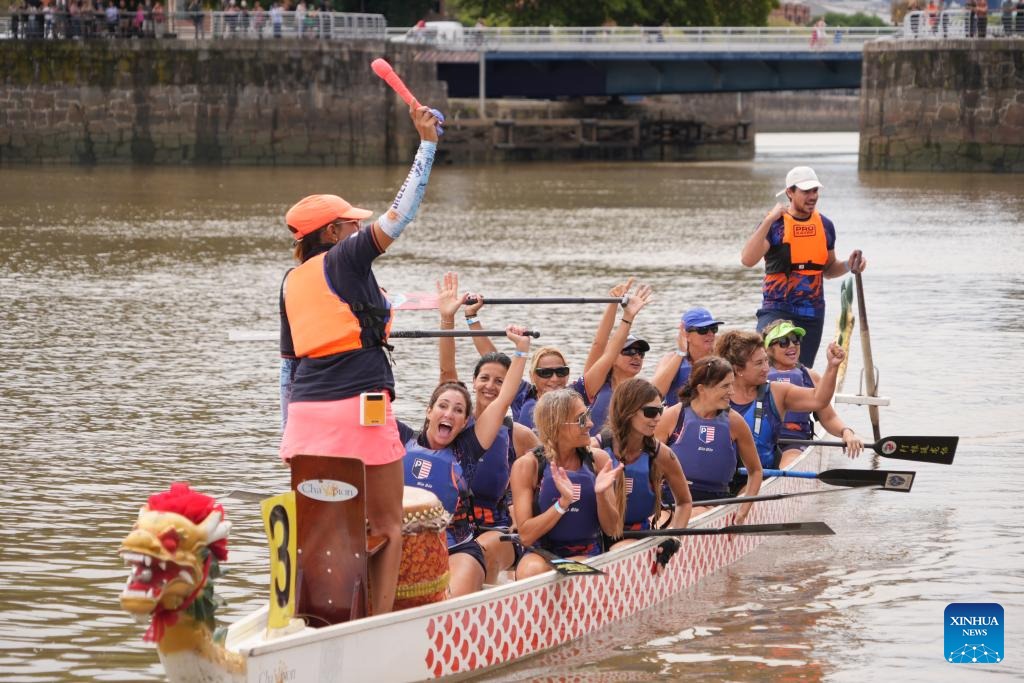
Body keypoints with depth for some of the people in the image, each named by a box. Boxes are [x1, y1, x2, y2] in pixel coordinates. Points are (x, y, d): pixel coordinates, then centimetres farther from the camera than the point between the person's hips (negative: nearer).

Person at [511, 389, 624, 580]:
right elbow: (526, 536, -10)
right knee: (531, 570, -36)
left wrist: (601, 495, -18)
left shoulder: (598, 460, 0)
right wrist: (563, 502, -23)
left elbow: (611, 529, 2)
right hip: (541, 553, -1)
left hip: (586, 555, 1)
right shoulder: (527, 466, -7)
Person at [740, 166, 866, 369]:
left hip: (812, 314, 5)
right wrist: (769, 220, -25)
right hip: (777, 309, -5)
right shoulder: (775, 224, -6)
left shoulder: (825, 226, 9)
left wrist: (849, 266, 0)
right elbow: (747, 260, -22)